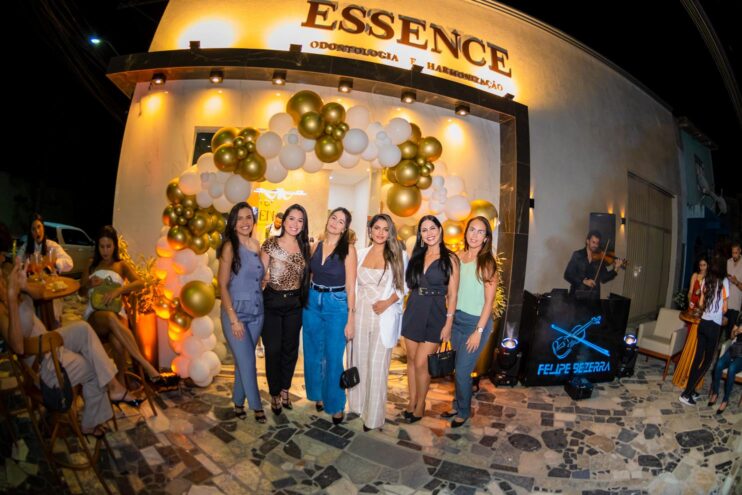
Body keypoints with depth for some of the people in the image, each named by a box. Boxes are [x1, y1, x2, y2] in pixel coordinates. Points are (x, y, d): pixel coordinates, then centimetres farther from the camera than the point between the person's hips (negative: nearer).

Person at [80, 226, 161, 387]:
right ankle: (145, 365, -50)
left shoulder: (122, 266, 16)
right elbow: (81, 291, 21)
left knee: (118, 342, -38)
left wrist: (118, 290, -21)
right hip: (94, 315, 0)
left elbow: (140, 283, -3)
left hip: (117, 313, 0)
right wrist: (89, 284, -2)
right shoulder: (91, 266, 22)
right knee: (110, 317, -41)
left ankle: (121, 383, -25)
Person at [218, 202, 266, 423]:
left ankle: (239, 402, 30)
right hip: (236, 312, -5)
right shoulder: (230, 247, -10)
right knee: (248, 362, 1)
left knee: (243, 361, 14)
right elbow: (223, 285, -12)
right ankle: (256, 406, 18)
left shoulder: (256, 245, 6)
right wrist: (233, 318, -14)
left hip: (257, 313, 5)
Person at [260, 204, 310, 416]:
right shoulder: (270, 244, -7)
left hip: (294, 303, 4)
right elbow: (262, 275, -7)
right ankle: (275, 394, 23)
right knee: (273, 350, 4)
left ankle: (285, 390, 31)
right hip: (272, 302, -3)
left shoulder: (304, 247, 4)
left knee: (290, 349, 12)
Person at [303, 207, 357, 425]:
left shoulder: (348, 249, -8)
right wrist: (307, 299, 4)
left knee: (333, 358, 2)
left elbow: (350, 286, -10)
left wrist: (351, 319, -12)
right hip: (312, 302, 5)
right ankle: (318, 395, 36)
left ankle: (336, 405, 21)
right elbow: (311, 275, 13)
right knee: (313, 354, 15)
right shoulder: (317, 245, 5)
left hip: (336, 305, -4)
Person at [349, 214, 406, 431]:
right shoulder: (361, 253, 7)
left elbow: (403, 287, 0)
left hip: (384, 317, -3)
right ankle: (356, 405, 29)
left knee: (377, 366, 2)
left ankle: (373, 416, 15)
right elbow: (354, 283, 10)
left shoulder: (399, 255, -2)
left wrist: (388, 302, -15)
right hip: (360, 314, 3)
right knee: (359, 360, 12)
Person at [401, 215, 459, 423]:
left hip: (435, 315, -4)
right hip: (413, 312, 4)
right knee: (411, 360, 12)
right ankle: (412, 400, 28)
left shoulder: (449, 259, -5)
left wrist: (449, 322, -9)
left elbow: (452, 294, -6)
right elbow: (409, 285, 11)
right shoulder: (416, 256, 8)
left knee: (421, 363, -2)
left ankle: (420, 405, 19)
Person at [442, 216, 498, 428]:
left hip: (477, 321, -4)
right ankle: (458, 405, 34)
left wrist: (478, 331, -13)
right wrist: (449, 317, 7)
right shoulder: (458, 257, 1)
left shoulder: (487, 262, -13)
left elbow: (489, 300, -12)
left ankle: (464, 411, 25)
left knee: (462, 370, 2)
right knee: (459, 368, 14)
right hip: (457, 318, 4)